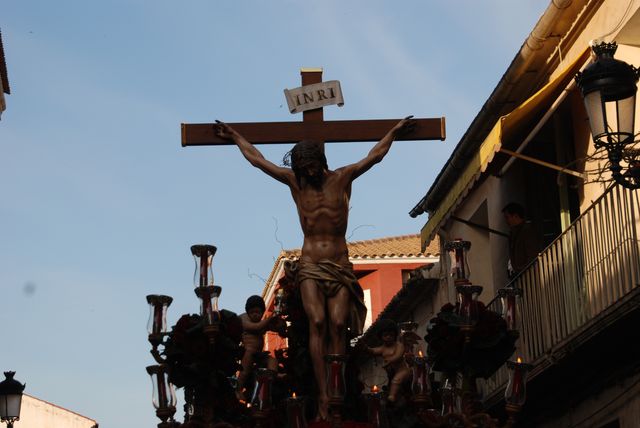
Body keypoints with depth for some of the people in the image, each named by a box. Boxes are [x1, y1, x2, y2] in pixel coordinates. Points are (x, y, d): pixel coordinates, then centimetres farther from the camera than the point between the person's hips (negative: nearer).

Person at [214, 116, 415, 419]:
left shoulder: (342, 178, 3)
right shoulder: (294, 181, 5)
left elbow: (375, 156, 12)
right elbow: (257, 160, 15)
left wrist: (394, 131, 17)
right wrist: (235, 137, 22)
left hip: (340, 266, 0)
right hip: (310, 266, 0)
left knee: (337, 325, -15)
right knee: (317, 323, -18)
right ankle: (323, 395, -24)